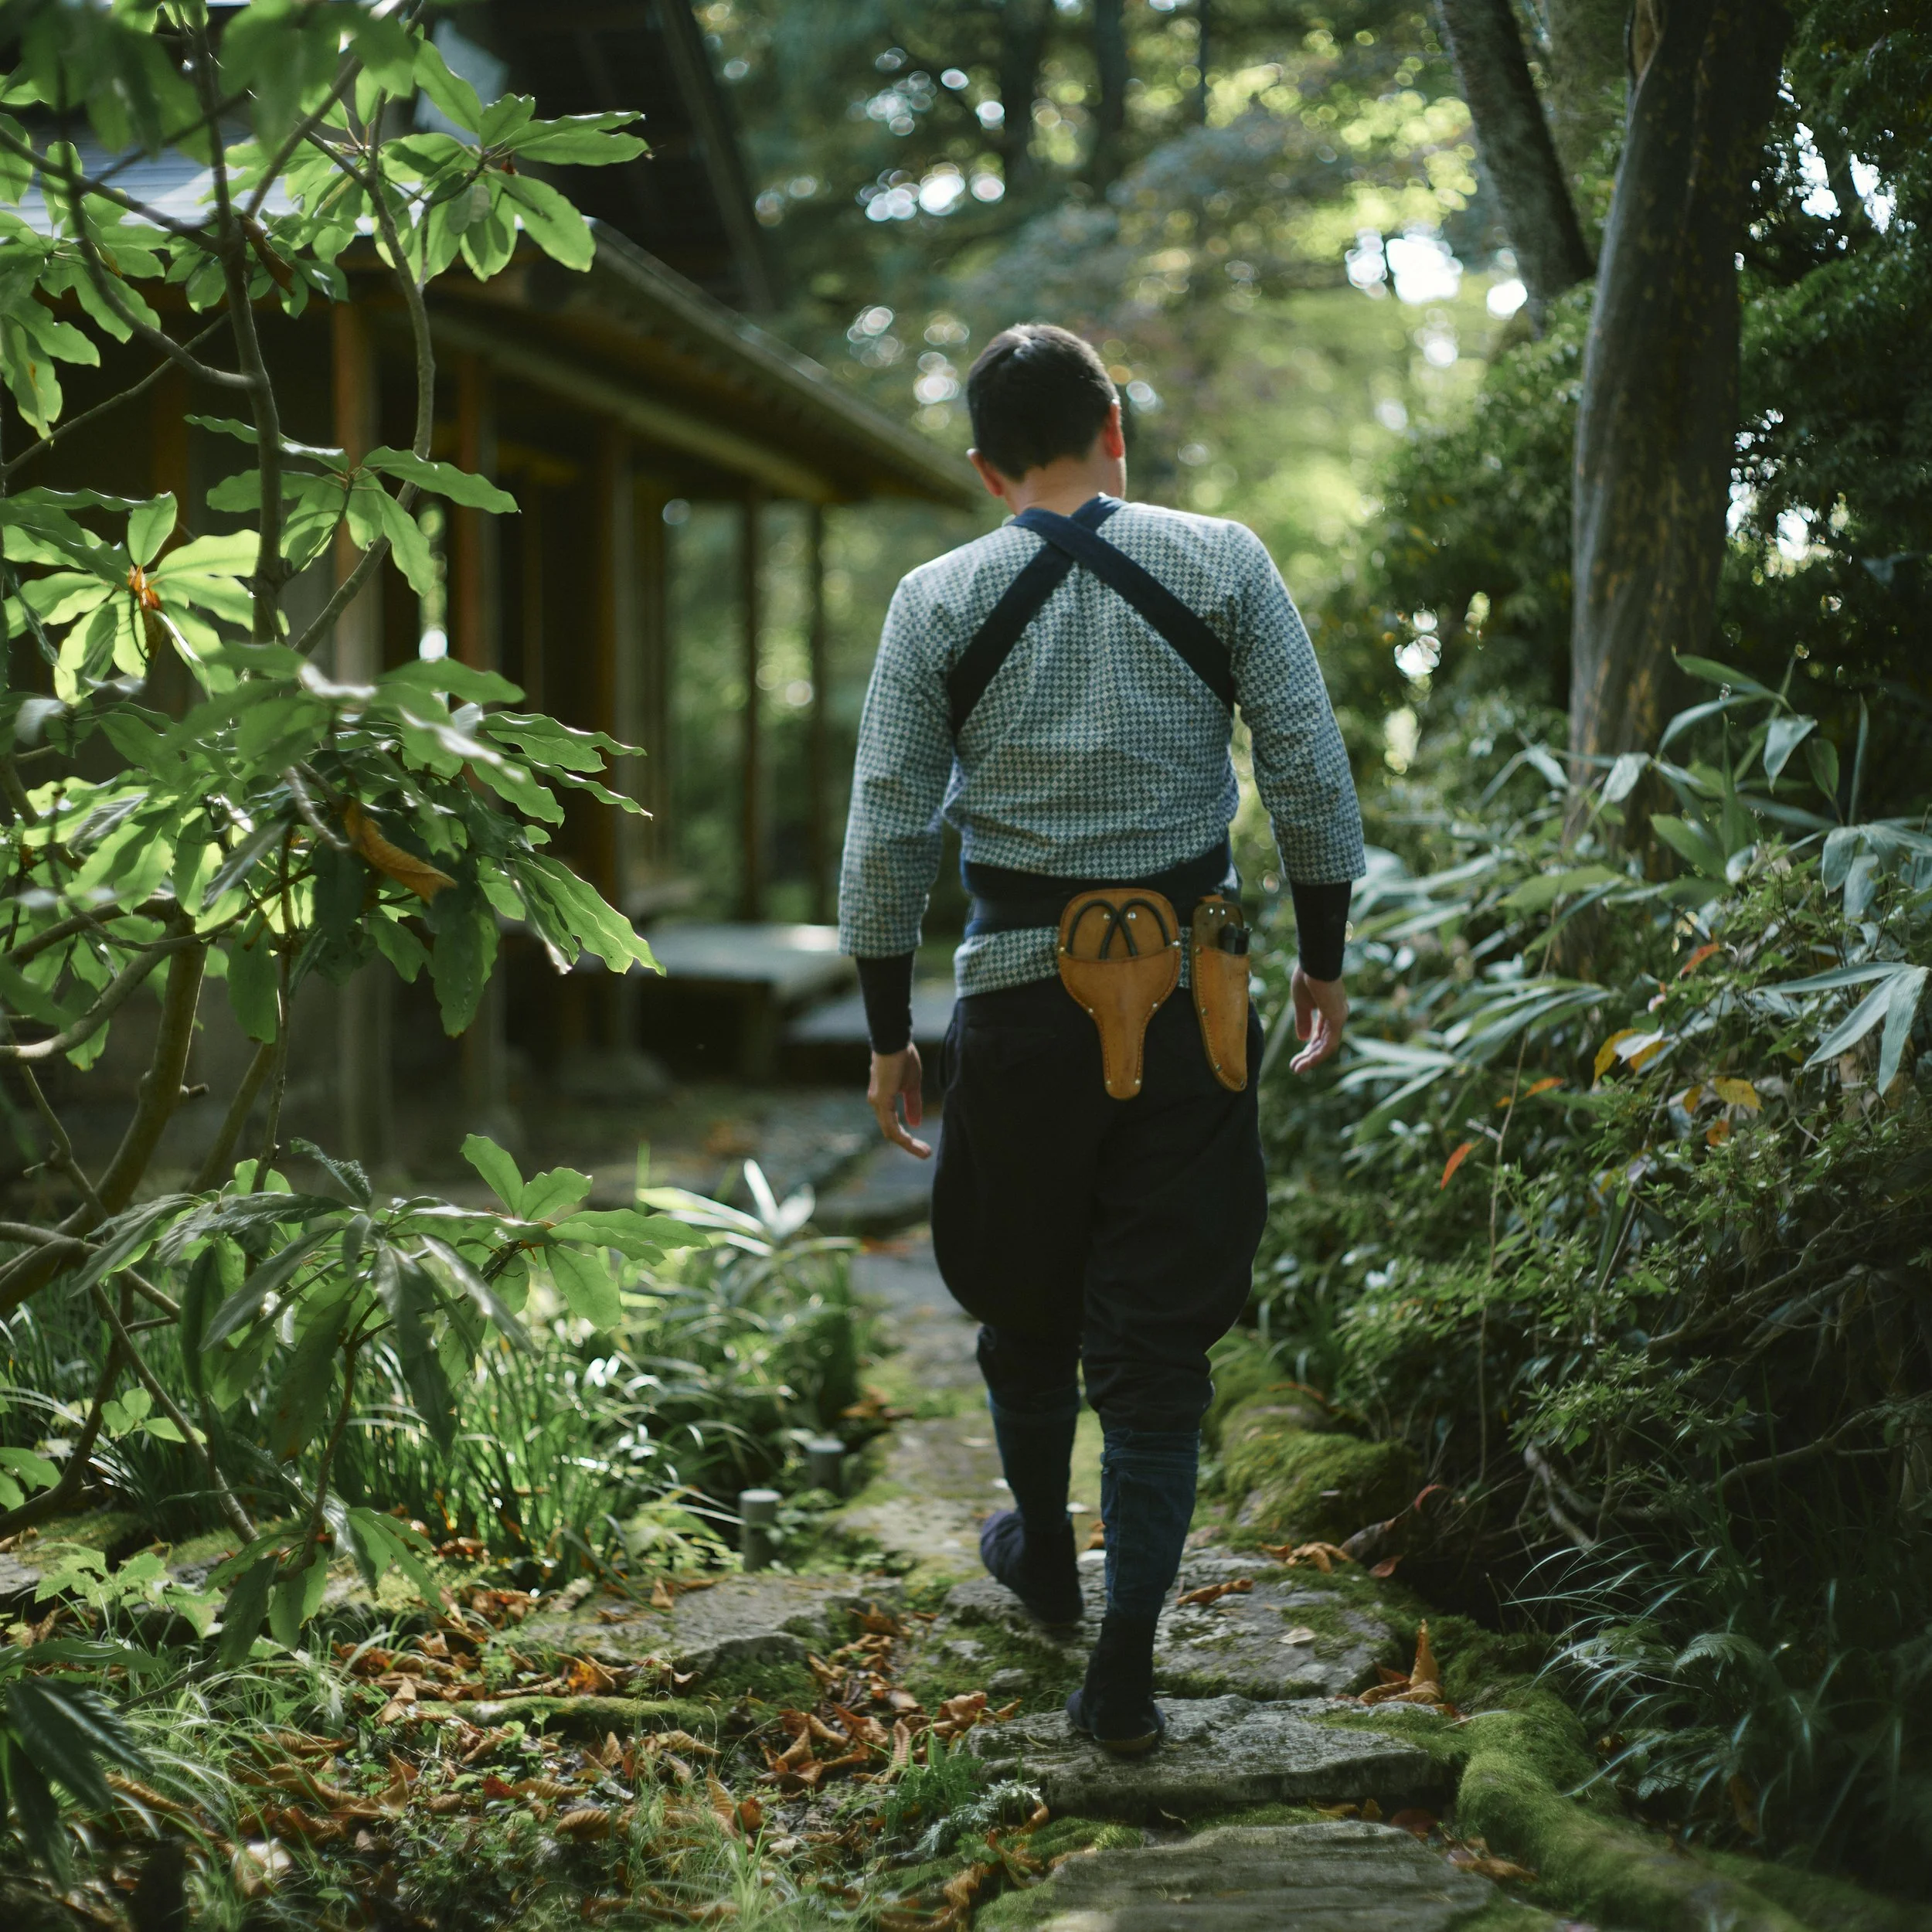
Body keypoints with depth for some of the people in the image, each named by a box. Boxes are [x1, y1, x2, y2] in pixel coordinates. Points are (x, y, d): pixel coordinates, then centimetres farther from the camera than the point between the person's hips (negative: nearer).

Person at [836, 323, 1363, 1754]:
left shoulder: (938, 601, -2)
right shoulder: (1223, 564, -1)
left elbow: (887, 840, -2)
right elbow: (1314, 780, -2)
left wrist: (888, 1034, 6)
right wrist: (1325, 962, 9)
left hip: (1022, 995, 0)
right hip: (1192, 992, 0)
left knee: (1024, 1300, 21)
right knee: (1158, 1332, 5)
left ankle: (1043, 1553, 42)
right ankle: (1124, 1665, 4)